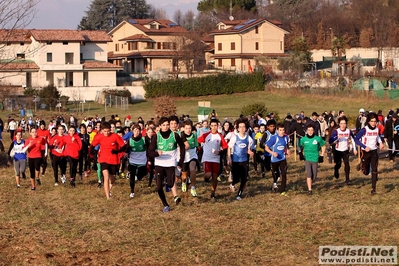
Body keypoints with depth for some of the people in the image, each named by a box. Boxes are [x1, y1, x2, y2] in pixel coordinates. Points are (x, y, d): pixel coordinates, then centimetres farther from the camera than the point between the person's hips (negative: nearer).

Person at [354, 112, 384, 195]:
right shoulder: (364, 130, -16)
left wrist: (380, 143, 3)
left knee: (374, 170, -9)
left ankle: (373, 188, -4)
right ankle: (361, 166, 41)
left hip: (374, 152, 3)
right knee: (366, 172, 6)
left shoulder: (377, 129, 0)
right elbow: (356, 139, -15)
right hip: (365, 152, -3)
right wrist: (365, 147, -23)